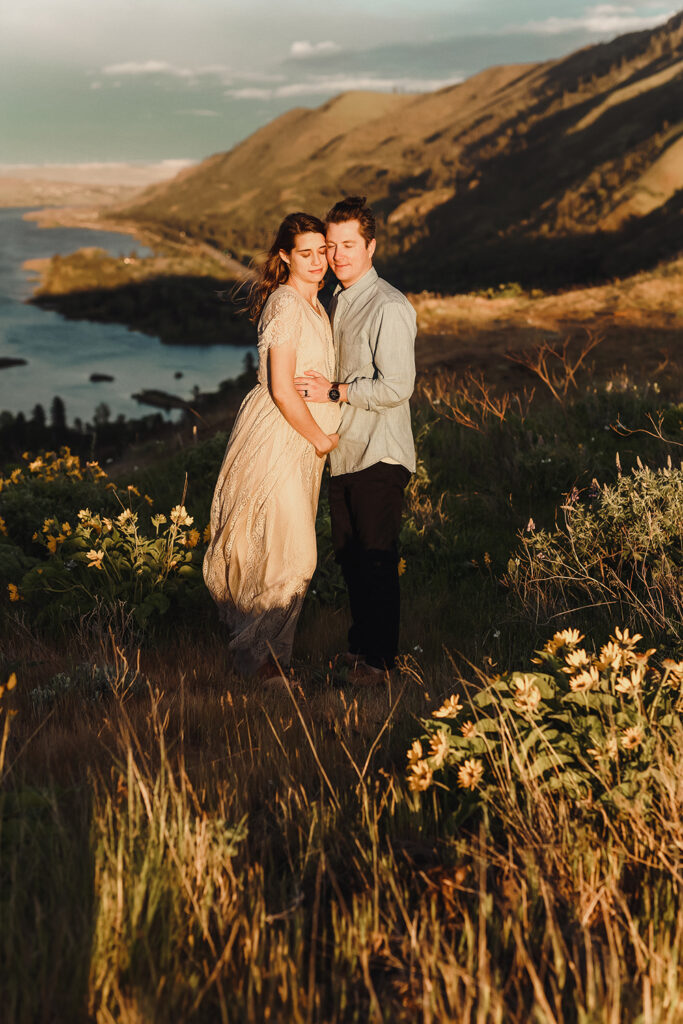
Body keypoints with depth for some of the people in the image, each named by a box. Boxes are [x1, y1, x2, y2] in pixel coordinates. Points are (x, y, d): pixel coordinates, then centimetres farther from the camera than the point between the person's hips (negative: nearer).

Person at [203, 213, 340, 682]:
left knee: (293, 549, 16)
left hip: (300, 443, 10)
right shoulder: (285, 304, -18)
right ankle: (261, 656, 9)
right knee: (289, 553, -6)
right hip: (274, 442, -10)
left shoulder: (311, 303, 12)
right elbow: (282, 389, -23)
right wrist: (322, 439, -12)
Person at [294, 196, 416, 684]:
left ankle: (379, 657, 11)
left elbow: (396, 387, -21)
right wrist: (322, 387, 11)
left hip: (380, 456, -8)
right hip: (343, 451, 8)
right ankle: (360, 642, 30)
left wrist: (334, 391, -16)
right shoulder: (336, 302, 14)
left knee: (376, 559, -1)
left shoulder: (389, 307, -14)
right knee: (348, 554, 15)